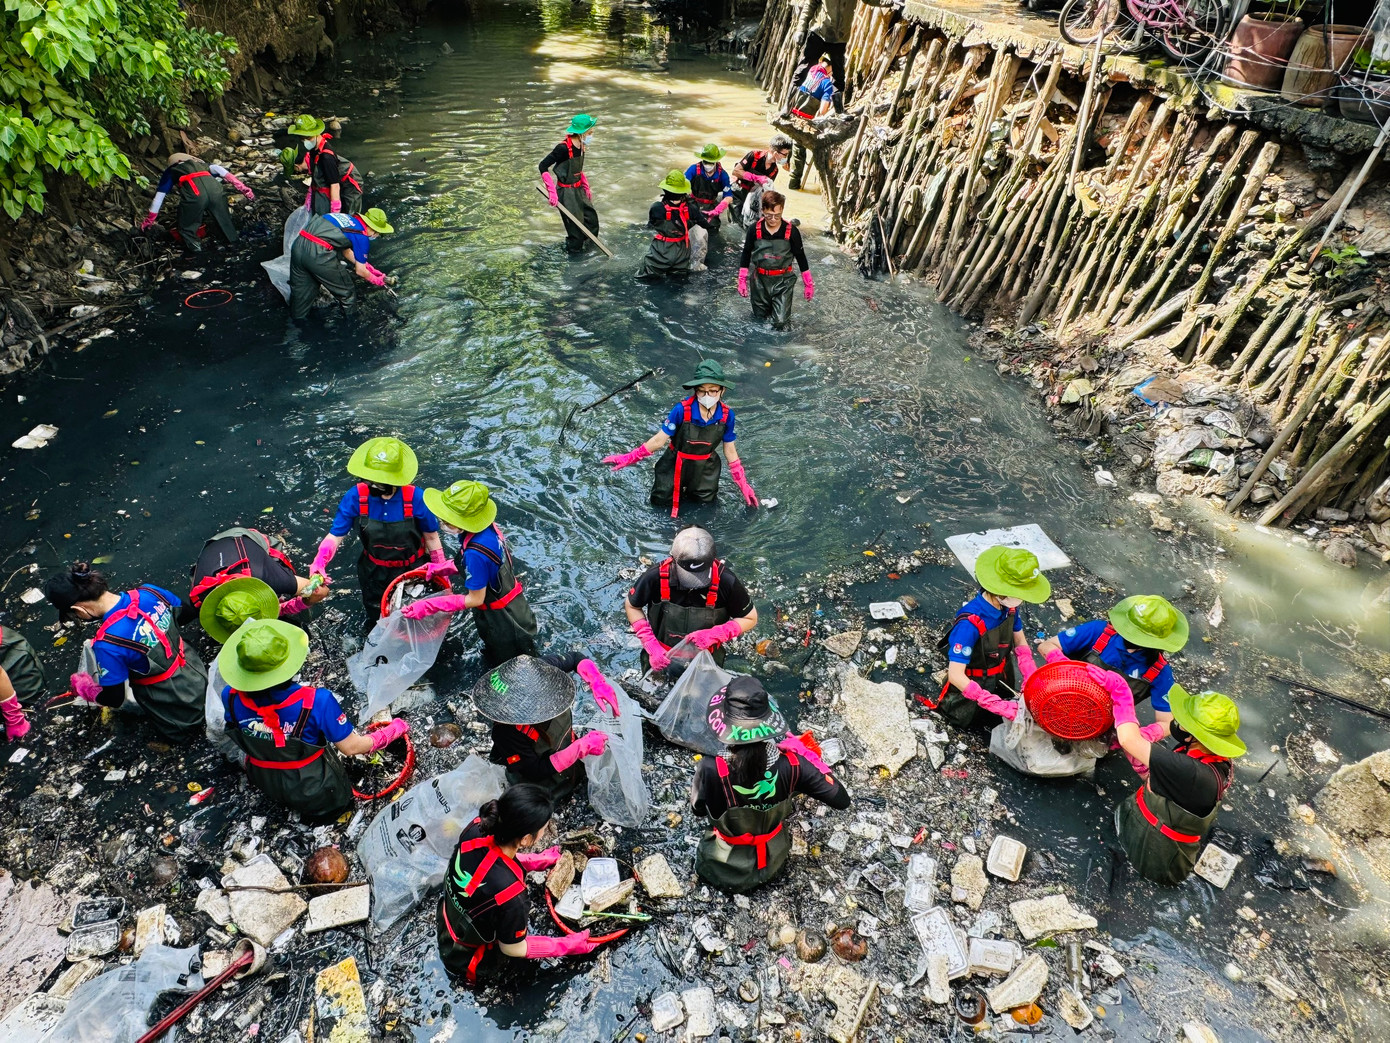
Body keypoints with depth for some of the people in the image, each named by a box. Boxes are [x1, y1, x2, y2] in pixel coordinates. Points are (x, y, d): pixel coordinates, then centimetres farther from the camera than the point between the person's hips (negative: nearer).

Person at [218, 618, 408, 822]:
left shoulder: (231, 697, -23)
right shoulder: (316, 702, -34)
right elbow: (351, 748, -19)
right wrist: (392, 730, -4)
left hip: (264, 784, 4)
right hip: (314, 791, -4)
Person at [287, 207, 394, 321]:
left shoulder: (348, 217, 20)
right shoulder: (362, 238, 0)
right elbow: (360, 271, 9)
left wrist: (366, 265, 36)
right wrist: (376, 280, 27)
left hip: (298, 244, 8)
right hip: (317, 255, -8)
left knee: (300, 290, 24)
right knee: (347, 294, 13)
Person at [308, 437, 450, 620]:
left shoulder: (414, 498, -27)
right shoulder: (356, 496, -22)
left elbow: (431, 537, -12)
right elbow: (335, 536, -17)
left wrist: (441, 572, -6)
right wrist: (319, 563, -35)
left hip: (413, 571, -2)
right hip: (375, 574, 2)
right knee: (377, 621, 27)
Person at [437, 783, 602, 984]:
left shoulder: (475, 829, -25)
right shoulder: (511, 894, -40)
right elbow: (511, 949, -20)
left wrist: (539, 860, 10)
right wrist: (568, 945, -8)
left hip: (445, 924, 5)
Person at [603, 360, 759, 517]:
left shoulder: (727, 415, -19)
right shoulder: (682, 410, -28)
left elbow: (730, 450, -5)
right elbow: (659, 440, -17)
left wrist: (743, 485, -1)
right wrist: (629, 458, -17)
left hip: (704, 467, 2)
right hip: (676, 463, -2)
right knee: (660, 500, 6)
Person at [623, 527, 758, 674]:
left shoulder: (725, 581, -30)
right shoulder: (655, 577, -30)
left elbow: (750, 619, -15)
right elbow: (631, 606, -11)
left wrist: (715, 635, -30)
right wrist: (651, 646, -21)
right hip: (661, 659, 0)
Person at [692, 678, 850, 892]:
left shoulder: (711, 770, -35)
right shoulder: (791, 766, -30)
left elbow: (698, 809, -12)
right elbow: (842, 800, -15)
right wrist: (803, 751, -10)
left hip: (722, 871, -1)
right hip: (770, 864, 1)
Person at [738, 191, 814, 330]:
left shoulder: (791, 231, -12)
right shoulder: (755, 230, -9)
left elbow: (801, 257, -2)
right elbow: (746, 256, 3)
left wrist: (808, 283, 1)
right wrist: (742, 280, 2)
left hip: (782, 281, -2)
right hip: (760, 280, 2)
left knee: (780, 322, -10)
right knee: (759, 317, 14)